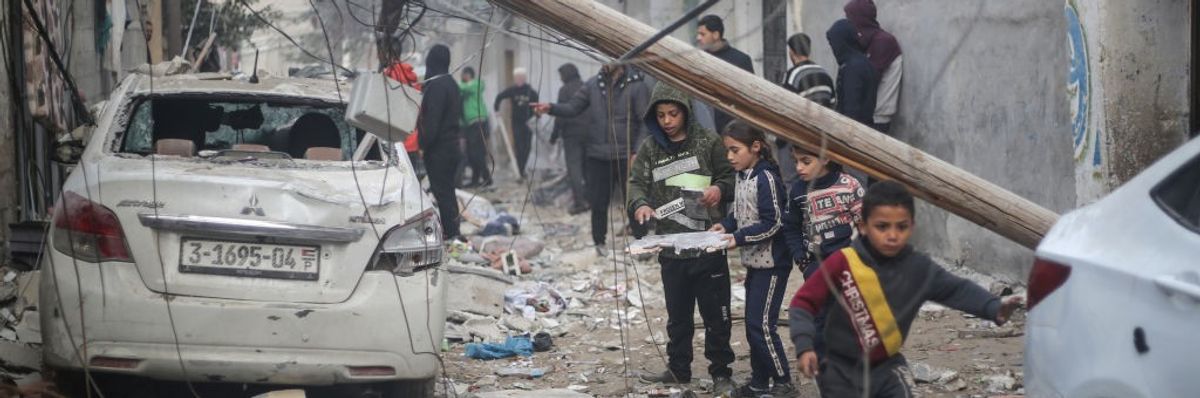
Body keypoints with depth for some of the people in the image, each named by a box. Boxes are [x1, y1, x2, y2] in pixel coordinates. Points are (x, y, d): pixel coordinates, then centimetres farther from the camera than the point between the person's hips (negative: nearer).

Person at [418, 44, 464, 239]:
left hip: (438, 149, -10)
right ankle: (453, 232, 21)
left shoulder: (436, 86, -17)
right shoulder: (451, 83, 13)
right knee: (448, 191, 16)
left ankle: (450, 232, -6)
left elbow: (431, 120, -22)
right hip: (452, 145, 10)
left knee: (442, 192, -6)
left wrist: (424, 145, -15)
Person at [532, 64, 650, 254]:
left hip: (625, 158, -4)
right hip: (597, 157, 4)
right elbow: (573, 107, 6)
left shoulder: (636, 86, -7)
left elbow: (646, 122, -8)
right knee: (598, 204, 9)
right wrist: (551, 108, -12)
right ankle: (599, 243, 21)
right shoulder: (593, 85, 6)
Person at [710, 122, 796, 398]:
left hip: (772, 263, -9)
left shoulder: (766, 178, -18)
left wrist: (738, 238, -23)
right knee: (752, 323, 13)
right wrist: (726, 226, -2)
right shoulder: (742, 177, 8)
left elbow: (772, 223, -20)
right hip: (754, 261, 9)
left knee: (762, 324, -7)